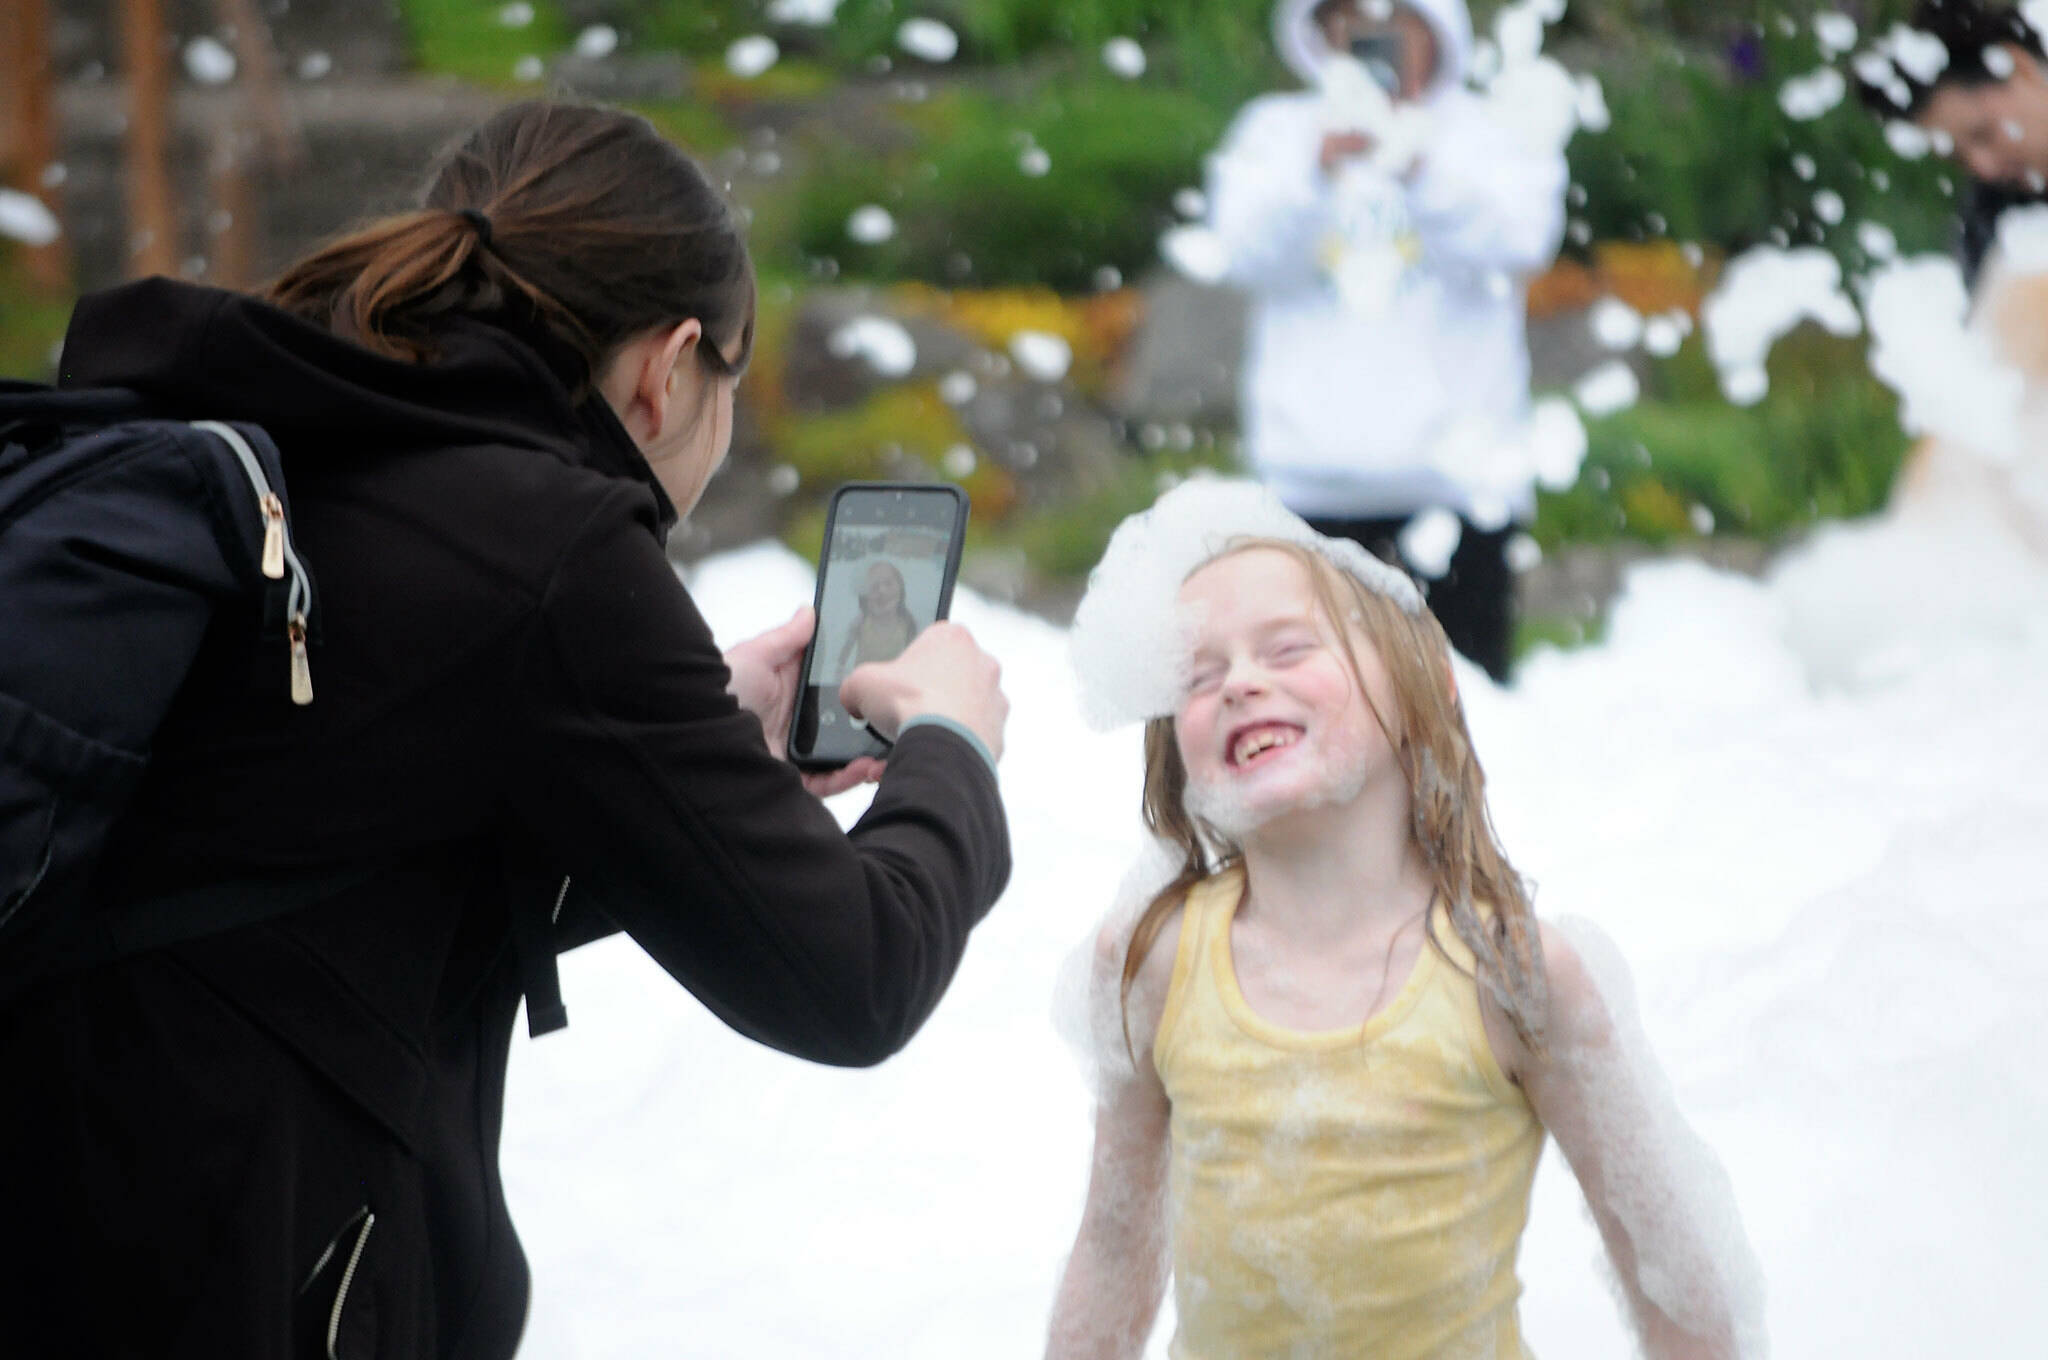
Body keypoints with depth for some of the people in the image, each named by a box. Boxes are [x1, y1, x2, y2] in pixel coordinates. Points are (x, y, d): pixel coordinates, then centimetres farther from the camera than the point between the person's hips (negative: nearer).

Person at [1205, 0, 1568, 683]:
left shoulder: (1482, 134, 8)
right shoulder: (1276, 132, 12)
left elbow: (1516, 241, -9)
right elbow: (1249, 249, -4)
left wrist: (1421, 173, -25)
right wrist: (1317, 172, -22)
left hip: (1458, 466, -1)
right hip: (1317, 472, 1)